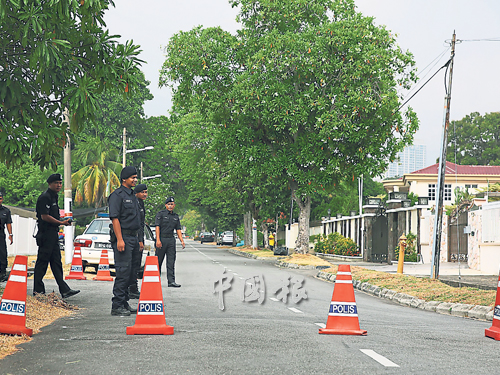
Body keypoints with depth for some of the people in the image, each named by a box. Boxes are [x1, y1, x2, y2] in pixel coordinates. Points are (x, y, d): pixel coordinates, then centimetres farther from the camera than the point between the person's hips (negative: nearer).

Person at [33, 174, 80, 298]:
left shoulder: (54, 196, 18)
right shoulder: (45, 197, -12)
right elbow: (44, 216, -19)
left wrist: (63, 220, 13)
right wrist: (61, 222, -15)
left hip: (53, 233, 10)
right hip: (46, 233, -10)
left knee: (56, 262, 8)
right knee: (42, 261, -4)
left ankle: (64, 290, 6)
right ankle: (38, 290, 2)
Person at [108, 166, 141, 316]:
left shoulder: (132, 196, 19)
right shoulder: (117, 195, -9)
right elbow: (115, 218, -16)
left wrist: (137, 240, 19)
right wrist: (119, 239, -22)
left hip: (132, 237, 9)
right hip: (122, 236, -9)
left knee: (129, 272, 10)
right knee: (123, 271, -10)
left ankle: (124, 303, 16)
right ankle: (117, 306, -8)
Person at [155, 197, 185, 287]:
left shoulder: (176, 216, 15)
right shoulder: (161, 214, -1)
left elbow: (178, 230, 16)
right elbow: (157, 227, -8)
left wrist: (182, 241, 5)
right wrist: (158, 240, -17)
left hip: (171, 240, 5)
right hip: (162, 239, -5)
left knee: (171, 261, 0)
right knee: (159, 260, 1)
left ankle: (171, 281, -2)